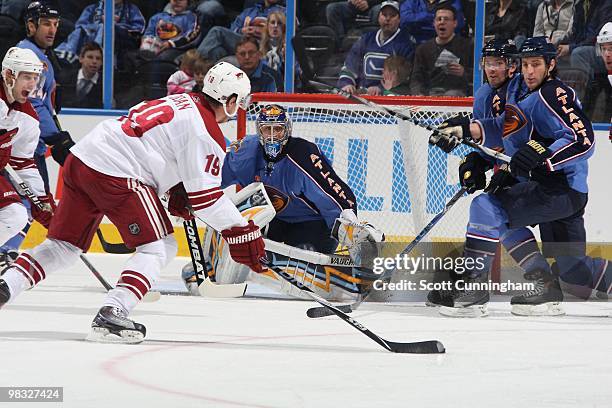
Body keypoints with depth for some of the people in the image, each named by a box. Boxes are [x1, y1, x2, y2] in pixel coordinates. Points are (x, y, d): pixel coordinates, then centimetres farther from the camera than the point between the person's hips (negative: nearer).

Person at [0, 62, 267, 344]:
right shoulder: (207, 130, -6)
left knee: (64, 246, 19)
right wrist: (241, 233, -3)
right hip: (114, 175, -9)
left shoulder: (184, 101, 21)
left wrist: (177, 192, 25)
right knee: (160, 247, 1)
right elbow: (205, 195, -8)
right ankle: (111, 315, -13)